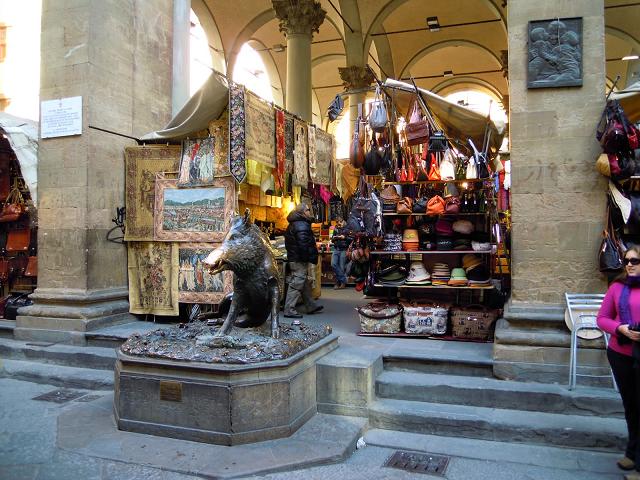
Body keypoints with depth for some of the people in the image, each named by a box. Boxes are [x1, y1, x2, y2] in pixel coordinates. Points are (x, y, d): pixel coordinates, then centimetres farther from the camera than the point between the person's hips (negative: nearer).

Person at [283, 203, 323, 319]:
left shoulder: (294, 224, 17)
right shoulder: (302, 225, -18)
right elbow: (303, 244, -26)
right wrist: (310, 258, -20)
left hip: (294, 257, 11)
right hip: (299, 260, -11)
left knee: (306, 283, 18)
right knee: (296, 284, -6)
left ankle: (311, 306, 28)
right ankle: (289, 310, -3)